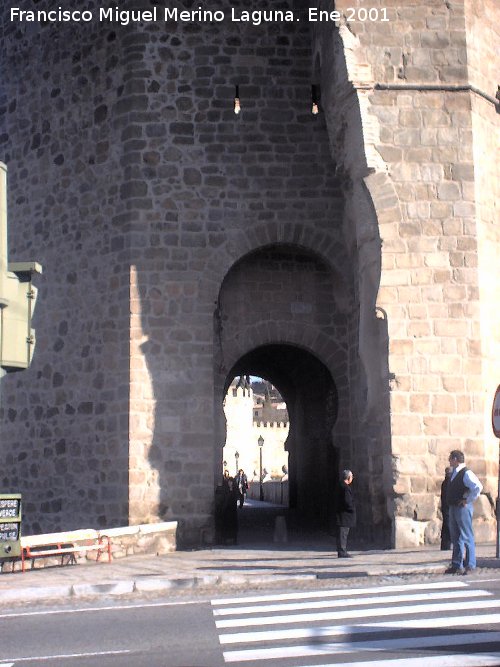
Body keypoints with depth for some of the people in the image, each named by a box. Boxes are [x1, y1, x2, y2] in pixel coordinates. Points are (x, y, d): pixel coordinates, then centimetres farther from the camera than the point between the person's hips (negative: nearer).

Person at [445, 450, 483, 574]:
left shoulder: (466, 473, -15)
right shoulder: (454, 474, 14)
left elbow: (478, 487, -29)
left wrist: (468, 500, -20)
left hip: (463, 508, -10)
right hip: (453, 508, 10)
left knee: (466, 537, -4)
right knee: (455, 537, 13)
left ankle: (470, 566, 2)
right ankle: (457, 566, 19)